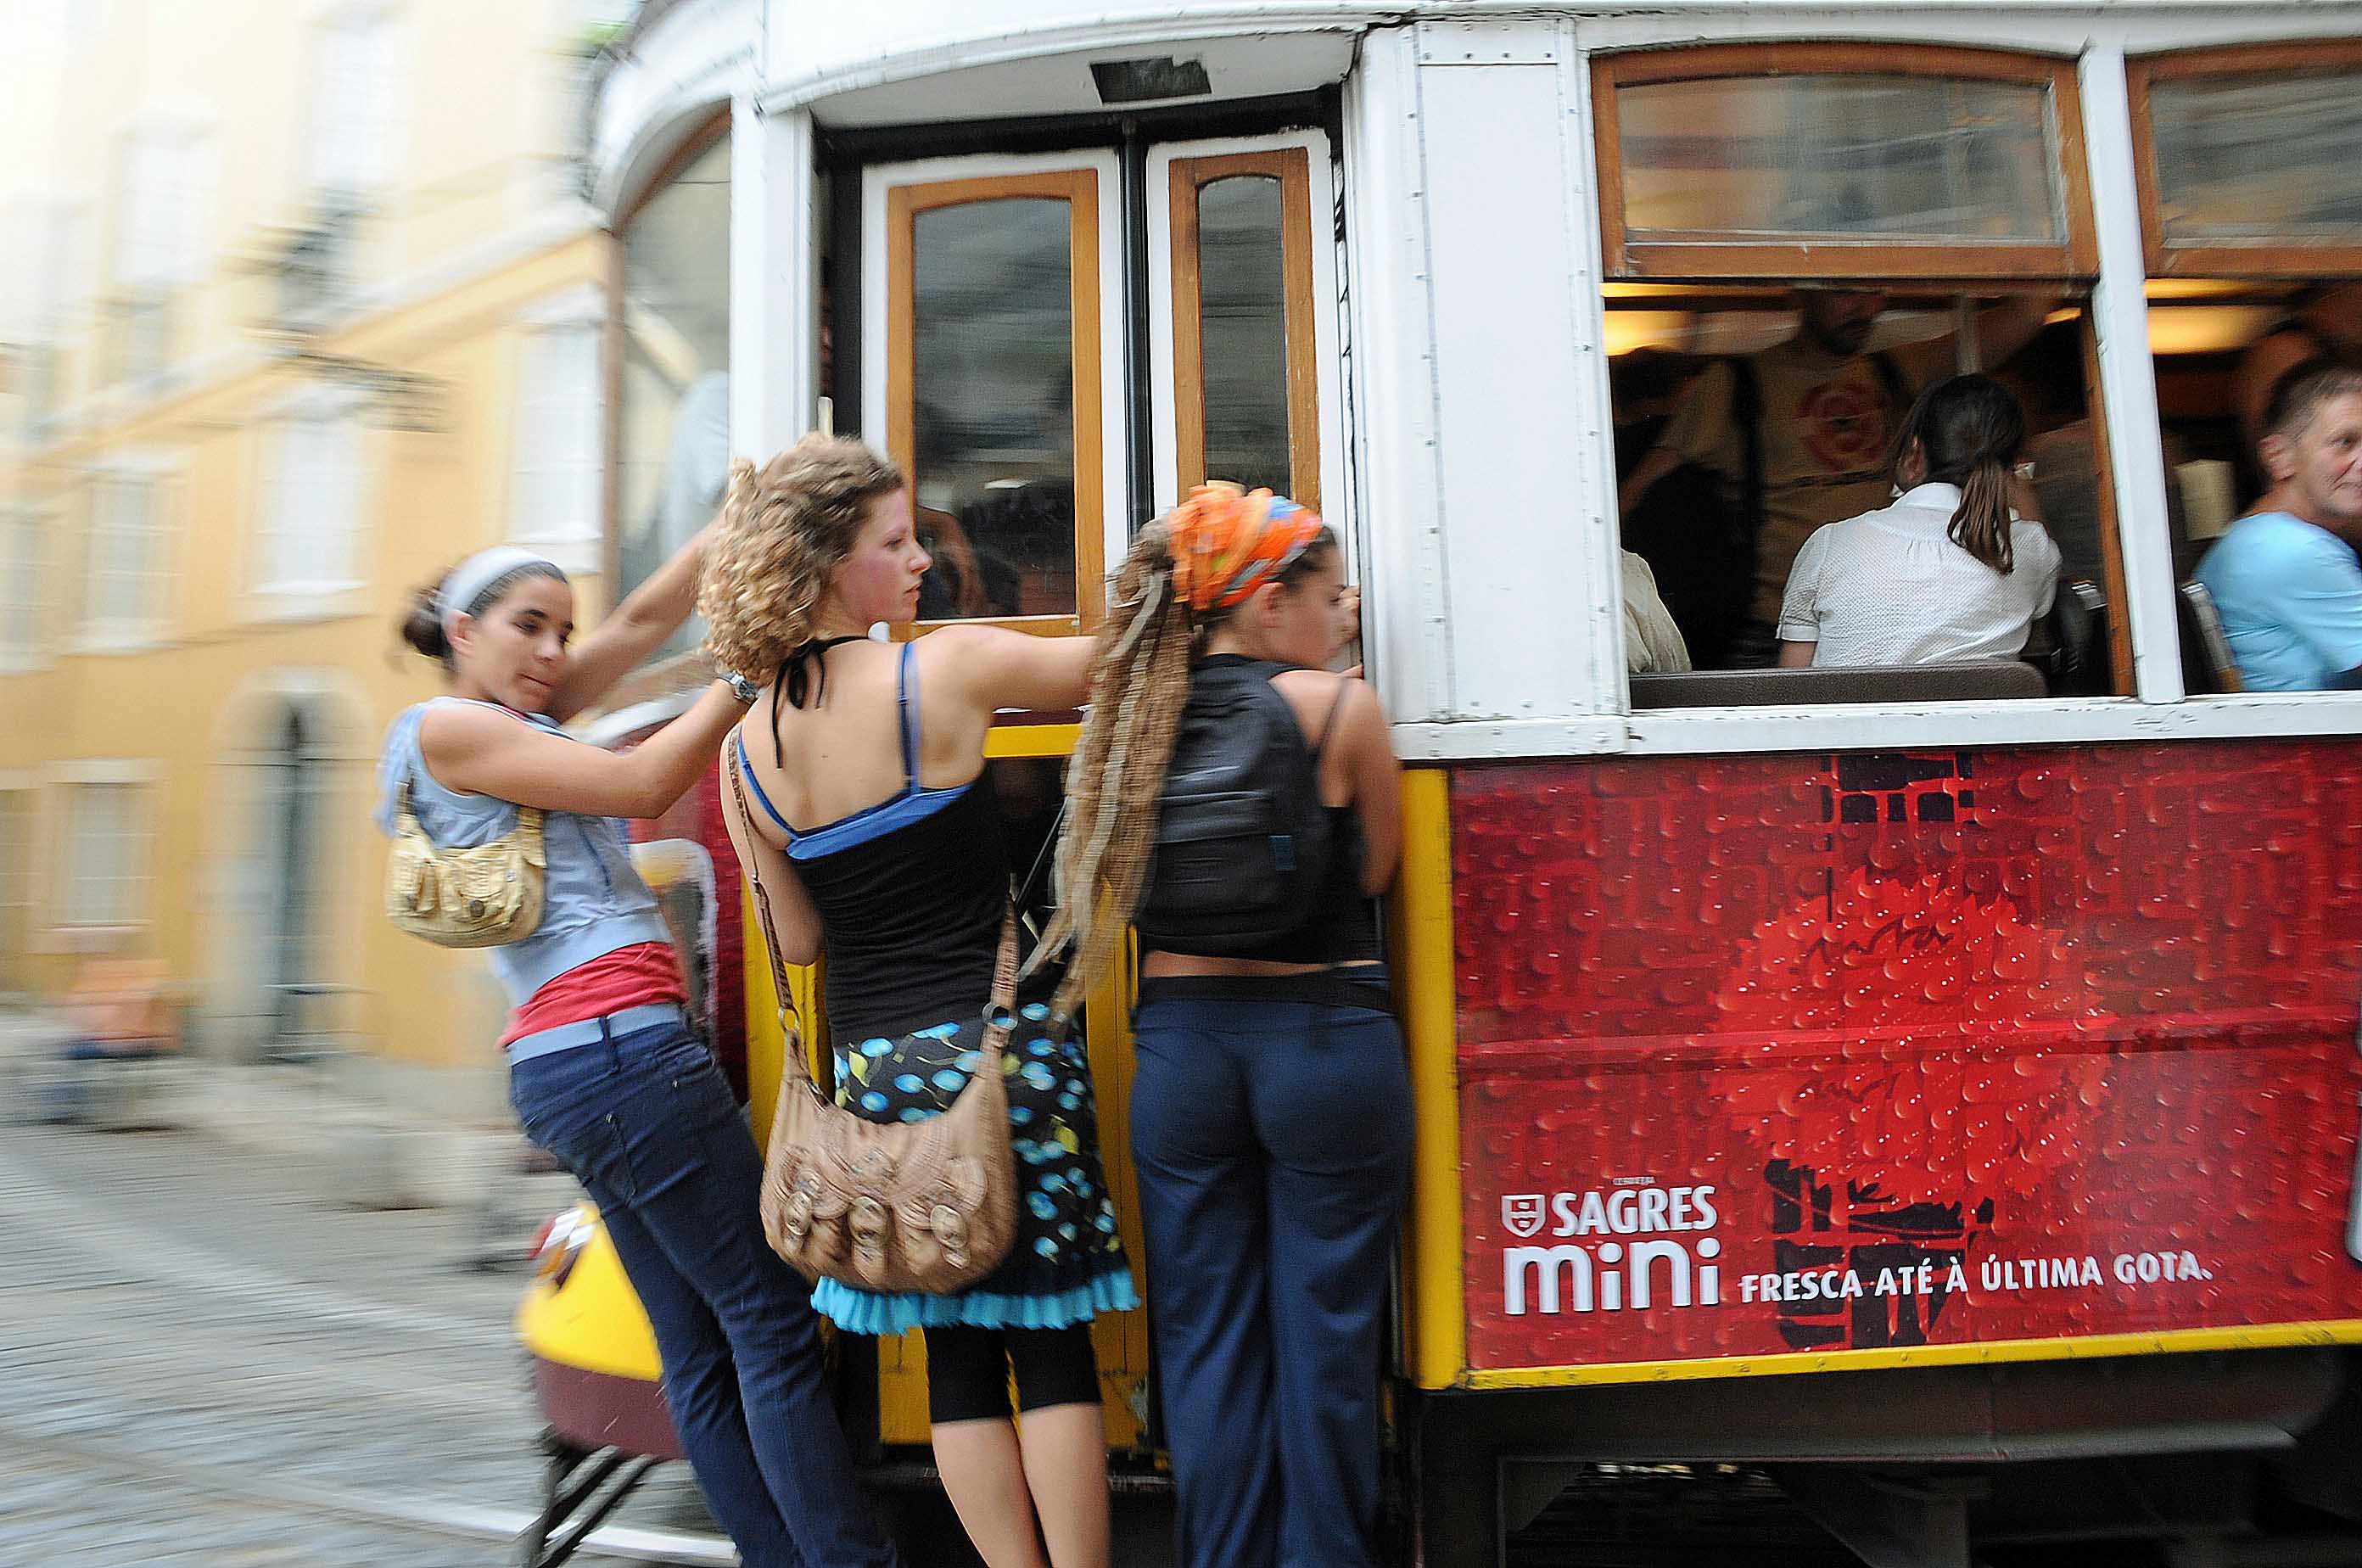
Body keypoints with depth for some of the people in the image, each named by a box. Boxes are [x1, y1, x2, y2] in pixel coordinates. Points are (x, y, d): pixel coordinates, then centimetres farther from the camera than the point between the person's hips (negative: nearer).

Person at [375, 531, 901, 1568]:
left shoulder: (517, 719, 22)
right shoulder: (448, 726, -3)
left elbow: (647, 617, 18)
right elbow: (641, 786, -10)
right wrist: (747, 675, -6)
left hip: (570, 1069, 10)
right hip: (619, 1050, -10)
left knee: (702, 1349, 8)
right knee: (772, 1319, -7)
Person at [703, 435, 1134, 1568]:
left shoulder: (747, 750, 3)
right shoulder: (947, 671, -12)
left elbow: (800, 941, 9)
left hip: (873, 1071, 5)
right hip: (997, 1046, -4)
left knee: (956, 1354, 14)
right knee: (1052, 1343, 7)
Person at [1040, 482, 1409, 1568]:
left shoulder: (1137, 712, 4)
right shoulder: (1339, 707, -8)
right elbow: (1372, 873, 3)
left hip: (1180, 1041, 4)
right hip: (1325, 1040, -3)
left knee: (1204, 1341, 13)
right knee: (1324, 1337, 9)